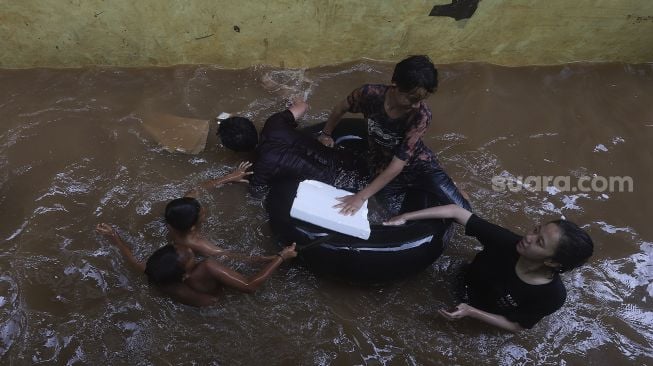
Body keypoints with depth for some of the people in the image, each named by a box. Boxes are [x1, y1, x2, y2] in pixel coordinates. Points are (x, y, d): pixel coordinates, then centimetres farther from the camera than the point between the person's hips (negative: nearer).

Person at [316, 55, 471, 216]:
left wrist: (362, 197, -31)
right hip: (382, 169, 2)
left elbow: (398, 164, -28)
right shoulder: (370, 94, -24)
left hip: (419, 164, -2)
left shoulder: (421, 115, -27)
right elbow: (340, 109, -1)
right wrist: (326, 134, 14)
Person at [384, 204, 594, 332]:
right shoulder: (507, 242, -35)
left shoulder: (552, 296, -36)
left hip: (484, 318, -1)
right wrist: (405, 217, -37)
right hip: (463, 282, 1)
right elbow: (455, 211, -35)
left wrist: (471, 311, -32)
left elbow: (516, 326, -20)